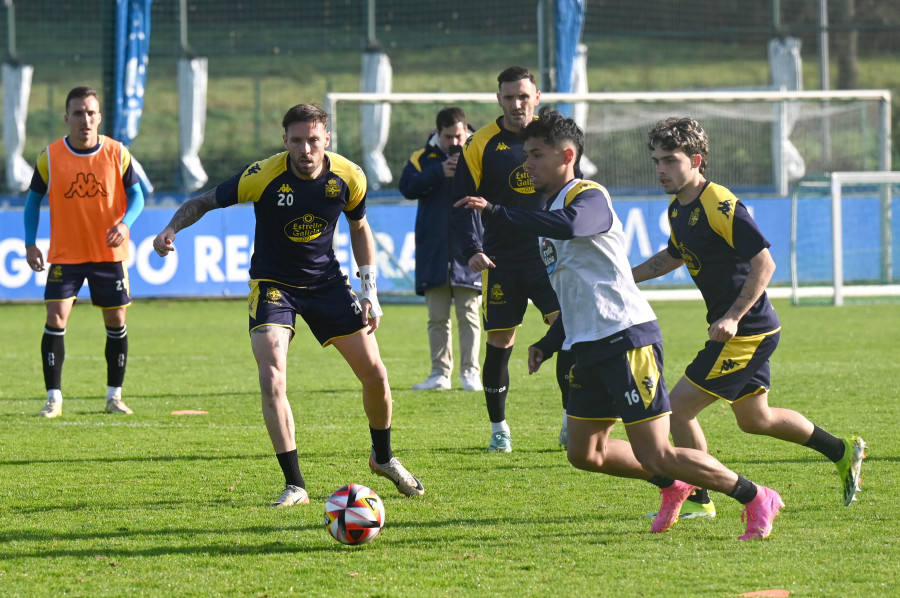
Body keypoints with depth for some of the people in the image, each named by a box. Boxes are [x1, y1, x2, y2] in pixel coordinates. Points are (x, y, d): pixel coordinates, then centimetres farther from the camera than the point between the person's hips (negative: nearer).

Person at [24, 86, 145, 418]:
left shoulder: (117, 154, -5)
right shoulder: (49, 157, -6)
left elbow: (136, 195, 2)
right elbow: (34, 199, 5)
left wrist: (125, 223, -18)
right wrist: (30, 244, -3)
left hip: (109, 253, 1)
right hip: (65, 254, -1)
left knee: (116, 322, 5)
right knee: (56, 318, -11)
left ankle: (114, 396, 19)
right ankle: (54, 397, -4)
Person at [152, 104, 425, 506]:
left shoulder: (348, 178, -12)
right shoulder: (264, 176, -23)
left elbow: (359, 227, 7)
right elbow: (204, 202, -13)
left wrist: (370, 291, 3)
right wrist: (171, 229, -32)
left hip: (326, 281, 3)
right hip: (273, 284, -3)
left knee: (374, 374, 3)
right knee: (272, 378, -21)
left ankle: (383, 457, 32)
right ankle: (295, 485, -12)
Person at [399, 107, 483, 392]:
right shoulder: (423, 158, 6)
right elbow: (407, 186, -10)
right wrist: (439, 172, -18)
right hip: (433, 249, 2)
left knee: (468, 314, -1)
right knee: (437, 317, 5)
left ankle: (470, 372, 4)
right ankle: (440, 373, 10)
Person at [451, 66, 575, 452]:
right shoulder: (482, 144, -3)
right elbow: (462, 201, -1)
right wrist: (473, 249, -13)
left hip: (550, 255, 1)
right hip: (501, 260, -1)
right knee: (499, 343, 0)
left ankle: (572, 420, 0)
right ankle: (498, 428, 15)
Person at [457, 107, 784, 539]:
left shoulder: (589, 197, -10)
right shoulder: (552, 209, 20)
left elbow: (568, 227, -37)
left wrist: (497, 214, -35)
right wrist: (548, 344, 19)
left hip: (626, 339, -10)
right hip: (590, 347, 10)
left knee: (655, 455, -11)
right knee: (584, 452, 12)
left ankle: (756, 500, 2)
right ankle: (673, 487, 29)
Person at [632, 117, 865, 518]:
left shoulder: (720, 206, -20)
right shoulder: (678, 209, 8)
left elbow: (764, 263, -22)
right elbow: (674, 255, 28)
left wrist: (733, 317, -28)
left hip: (747, 331, -10)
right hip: (748, 333, 10)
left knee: (679, 407, -8)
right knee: (755, 419, 21)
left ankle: (698, 501, 4)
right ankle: (842, 451, 35)